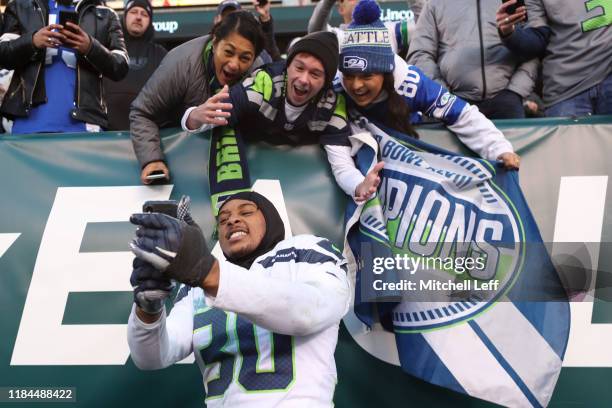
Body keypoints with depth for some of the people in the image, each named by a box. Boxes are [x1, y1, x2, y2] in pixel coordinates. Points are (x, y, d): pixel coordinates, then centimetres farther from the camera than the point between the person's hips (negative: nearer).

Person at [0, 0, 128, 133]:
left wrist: (91, 47, -17)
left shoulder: (106, 15, 11)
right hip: (29, 121, 1)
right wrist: (31, 41, -14)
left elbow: (120, 67, 2)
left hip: (81, 123, -1)